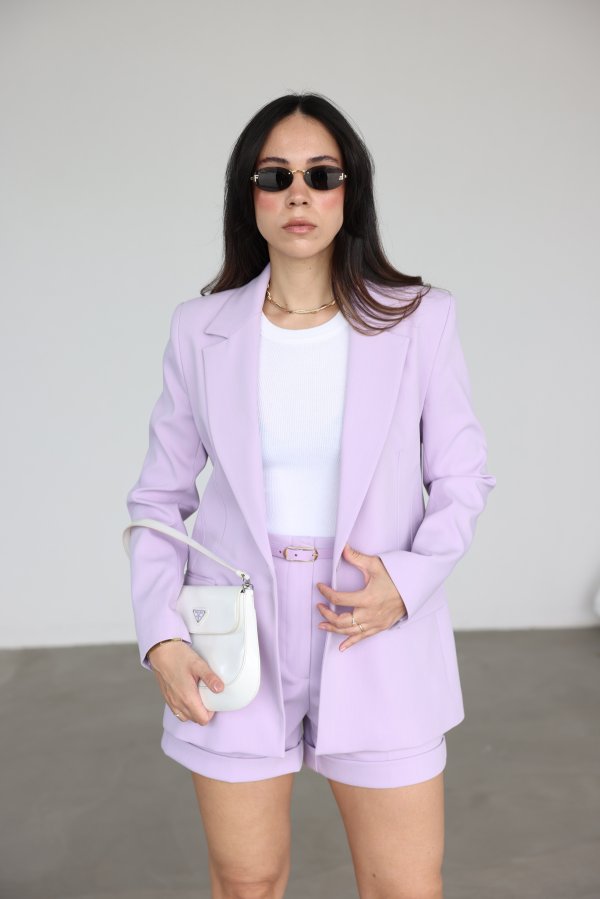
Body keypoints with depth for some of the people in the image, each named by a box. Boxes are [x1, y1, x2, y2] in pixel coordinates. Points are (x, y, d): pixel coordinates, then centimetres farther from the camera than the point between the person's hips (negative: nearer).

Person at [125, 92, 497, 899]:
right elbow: (160, 497, 4)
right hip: (238, 644, 1)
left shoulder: (421, 321, -4)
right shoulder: (202, 329, -1)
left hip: (378, 641, -1)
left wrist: (409, 582, -16)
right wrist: (160, 635, -7)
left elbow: (463, 481, 2)